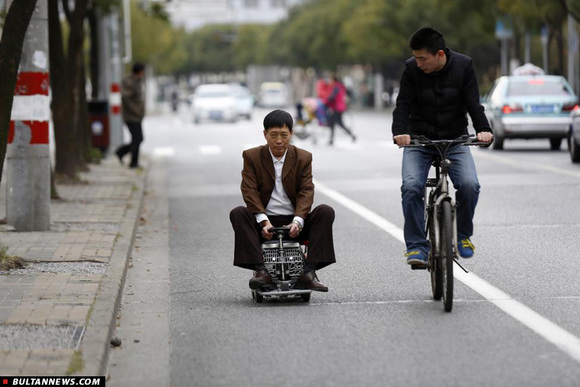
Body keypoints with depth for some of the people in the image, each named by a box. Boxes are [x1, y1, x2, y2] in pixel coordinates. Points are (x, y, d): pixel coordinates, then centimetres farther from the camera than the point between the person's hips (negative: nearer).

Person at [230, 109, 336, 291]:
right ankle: (261, 270, -37)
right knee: (237, 213, -28)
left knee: (326, 211, -24)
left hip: (294, 224, 1)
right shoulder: (252, 157, 2)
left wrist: (297, 221, -24)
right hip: (264, 222, -1)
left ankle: (308, 272, -31)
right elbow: (250, 191, -9)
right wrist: (264, 222, -24)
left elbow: (306, 192, -6)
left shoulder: (303, 158, 4)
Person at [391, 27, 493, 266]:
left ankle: (463, 235, 4)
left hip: (455, 140, 0)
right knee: (411, 186, -23)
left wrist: (483, 129, -28)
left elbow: (473, 103, -9)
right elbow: (403, 104, -11)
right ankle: (417, 246, -13)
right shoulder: (412, 69, -7)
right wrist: (400, 132, -31)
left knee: (469, 184, -22)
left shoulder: (463, 66, -6)